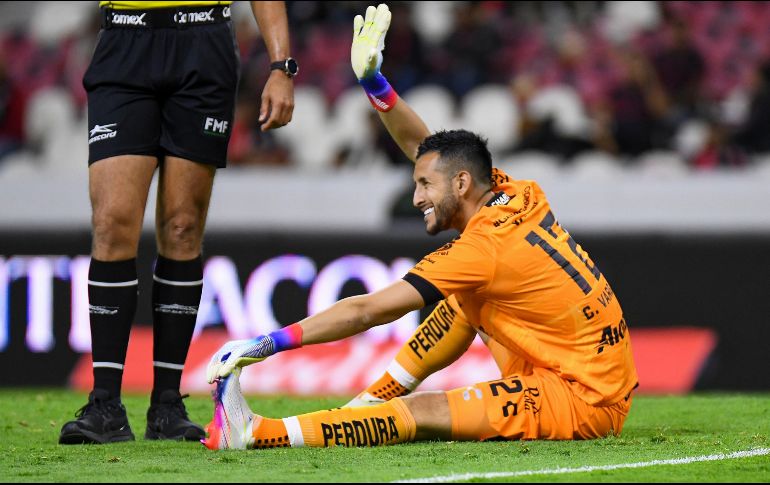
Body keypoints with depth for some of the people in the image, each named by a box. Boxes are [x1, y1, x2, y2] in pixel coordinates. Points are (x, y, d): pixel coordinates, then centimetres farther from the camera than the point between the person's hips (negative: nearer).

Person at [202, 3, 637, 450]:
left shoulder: (486, 246, -18)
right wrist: (373, 82, 8)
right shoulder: (520, 196, 6)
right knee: (463, 298, 20)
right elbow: (422, 145, 19)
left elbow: (368, 311, -18)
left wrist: (268, 343, -16)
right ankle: (377, 398, 21)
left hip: (584, 402, -10)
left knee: (421, 413, -24)